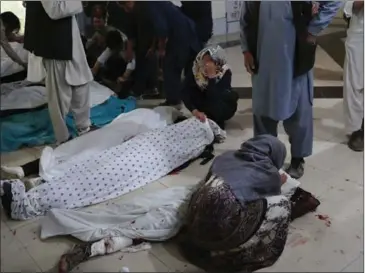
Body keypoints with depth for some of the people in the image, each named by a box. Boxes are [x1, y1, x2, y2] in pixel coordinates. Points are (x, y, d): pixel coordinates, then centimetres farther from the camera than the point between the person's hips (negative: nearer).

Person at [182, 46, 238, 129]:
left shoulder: (225, 72, -26)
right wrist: (195, 111, -41)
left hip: (222, 109, -2)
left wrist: (212, 76, -44)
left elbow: (216, 97, -37)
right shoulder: (195, 71, -20)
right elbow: (185, 93, -29)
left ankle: (218, 122, -8)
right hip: (203, 106, 2)